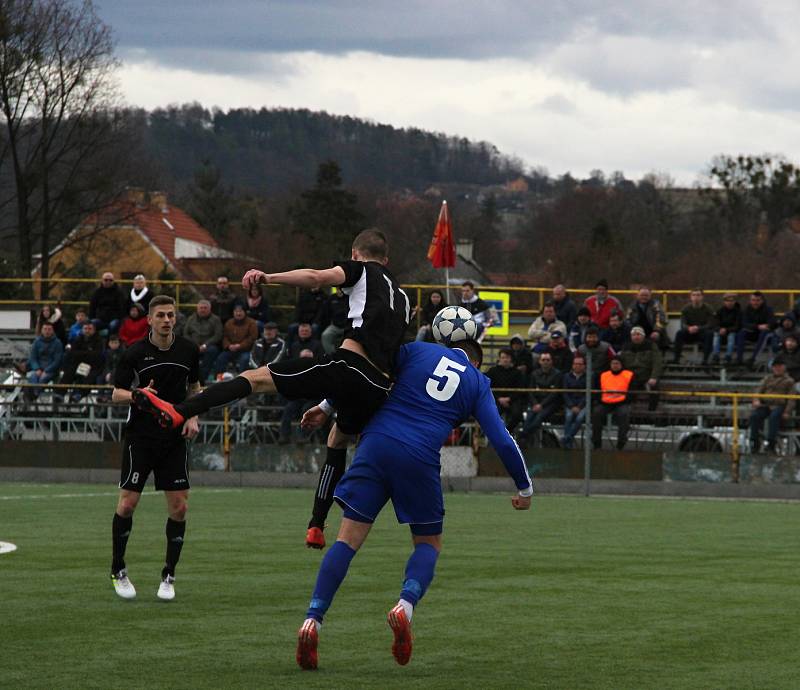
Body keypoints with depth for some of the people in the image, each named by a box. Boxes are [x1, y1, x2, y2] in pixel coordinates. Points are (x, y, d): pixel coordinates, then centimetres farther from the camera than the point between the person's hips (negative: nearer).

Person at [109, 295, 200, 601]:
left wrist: (193, 417, 1)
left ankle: (168, 576, 10)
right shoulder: (135, 353, -6)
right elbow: (116, 394, -2)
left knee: (179, 507, -3)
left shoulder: (188, 350, 3)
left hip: (174, 438, 3)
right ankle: (118, 570, 14)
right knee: (127, 503, -5)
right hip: (140, 436, -3)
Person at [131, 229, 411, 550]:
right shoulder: (402, 298, 34)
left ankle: (177, 412, -19)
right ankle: (316, 527, 28)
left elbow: (316, 277, -9)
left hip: (348, 365, -6)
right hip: (379, 388, 6)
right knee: (338, 442, 30)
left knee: (256, 378, -3)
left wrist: (267, 277, -18)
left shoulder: (361, 271, 14)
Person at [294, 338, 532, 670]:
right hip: (420, 458, -1)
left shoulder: (416, 350, 18)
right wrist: (525, 488, 23)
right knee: (429, 543, 18)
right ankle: (406, 605, -11)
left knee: (348, 539, 2)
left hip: (375, 444, 1)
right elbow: (503, 441, 11)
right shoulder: (477, 383, 16)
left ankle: (312, 620, -12)